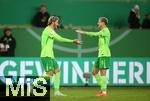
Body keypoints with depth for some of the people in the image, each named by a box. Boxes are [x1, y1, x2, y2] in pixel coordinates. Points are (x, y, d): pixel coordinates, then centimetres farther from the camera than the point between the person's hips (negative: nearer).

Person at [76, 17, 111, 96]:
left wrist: (84, 32, -17)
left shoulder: (105, 31, -11)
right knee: (94, 72, 11)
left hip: (104, 55, -10)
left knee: (102, 73, -9)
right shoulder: (103, 31, 18)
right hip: (101, 55, 10)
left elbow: (95, 34, -20)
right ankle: (102, 88, 16)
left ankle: (104, 91, -6)